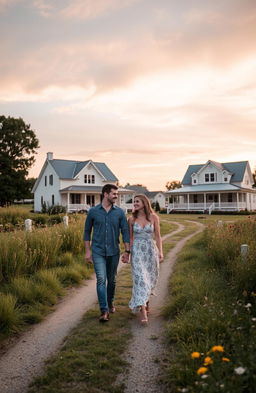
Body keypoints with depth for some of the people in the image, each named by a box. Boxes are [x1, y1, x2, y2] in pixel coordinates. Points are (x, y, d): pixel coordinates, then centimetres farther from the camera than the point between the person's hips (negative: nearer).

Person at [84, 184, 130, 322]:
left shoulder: (119, 212, 0)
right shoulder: (93, 211, -3)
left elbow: (125, 232, 1)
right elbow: (87, 231, 5)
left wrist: (127, 251, -4)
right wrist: (87, 251, 1)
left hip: (113, 252, 2)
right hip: (98, 252, -2)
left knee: (111, 280, 14)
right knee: (101, 280, -11)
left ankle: (110, 303, 37)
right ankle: (104, 311, -6)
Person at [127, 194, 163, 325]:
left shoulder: (153, 217, -1)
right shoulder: (132, 219, 1)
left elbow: (157, 236, 1)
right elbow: (130, 238, 7)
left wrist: (160, 252, -6)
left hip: (151, 250, 1)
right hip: (137, 251, -1)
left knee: (150, 279, 12)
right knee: (140, 279, -9)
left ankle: (146, 301, 38)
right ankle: (143, 310, -8)